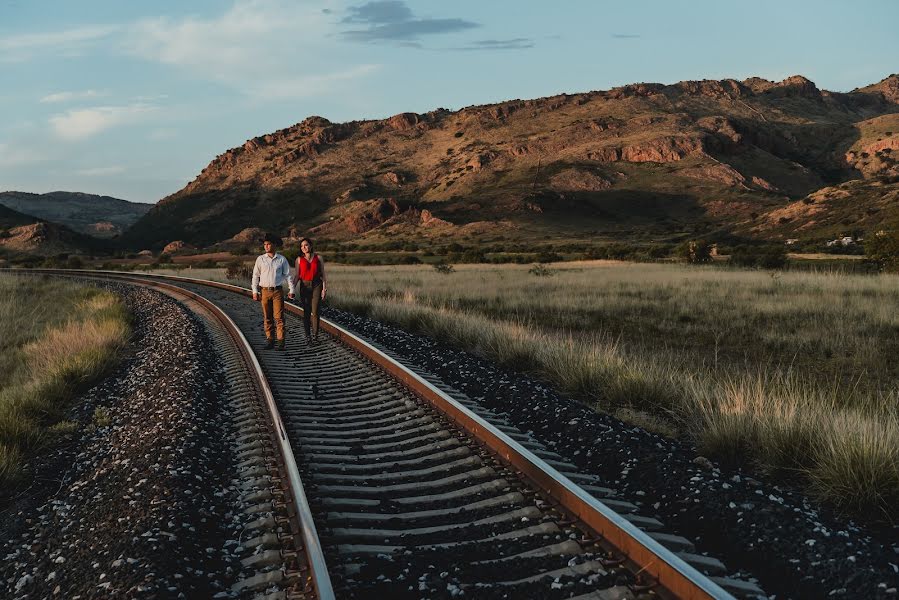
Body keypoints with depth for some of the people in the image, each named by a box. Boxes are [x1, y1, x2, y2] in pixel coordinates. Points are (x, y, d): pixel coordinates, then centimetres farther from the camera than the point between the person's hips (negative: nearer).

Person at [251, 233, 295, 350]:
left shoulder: (281, 259, 3)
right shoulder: (260, 259, 4)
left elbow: (288, 275, 8)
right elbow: (255, 276, 8)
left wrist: (291, 290, 4)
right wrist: (255, 291, 2)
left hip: (278, 291, -1)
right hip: (265, 291, 2)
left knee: (279, 317, -5)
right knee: (267, 317, 4)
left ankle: (281, 341, -3)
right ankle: (269, 340, 10)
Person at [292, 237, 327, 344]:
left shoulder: (318, 258, 3)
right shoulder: (299, 259, 4)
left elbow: (323, 274, 4)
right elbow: (297, 276, 5)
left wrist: (324, 288, -3)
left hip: (316, 285, -1)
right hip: (304, 286, 1)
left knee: (315, 312, -5)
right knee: (306, 312, 3)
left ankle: (315, 336, 3)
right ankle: (308, 335, 12)